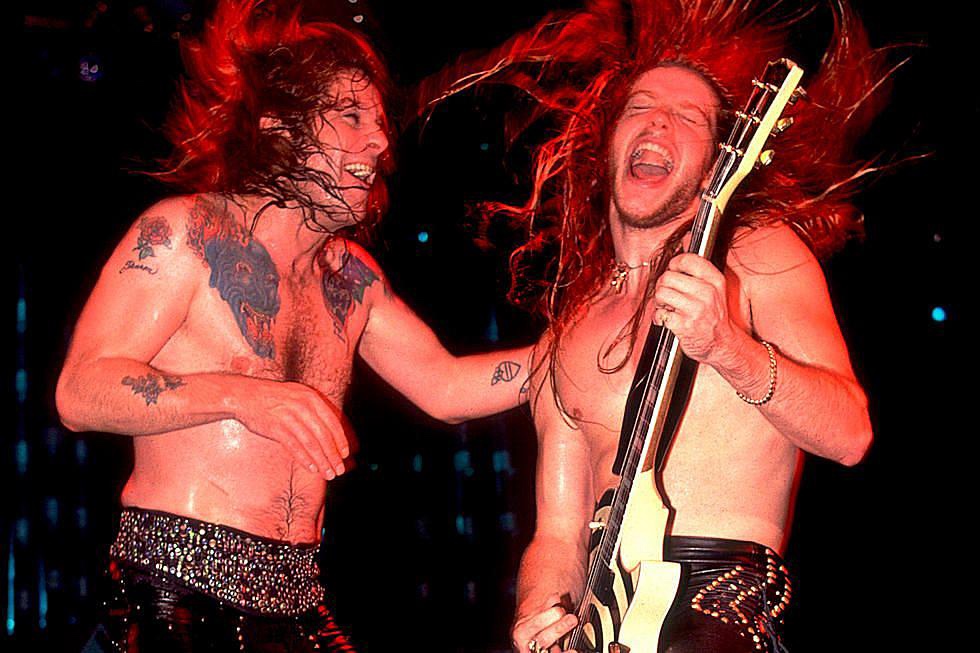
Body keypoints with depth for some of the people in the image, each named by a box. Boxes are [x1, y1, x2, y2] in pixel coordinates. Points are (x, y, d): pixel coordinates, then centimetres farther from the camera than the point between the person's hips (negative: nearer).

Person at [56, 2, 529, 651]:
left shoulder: (352, 274, 16)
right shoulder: (186, 232, -5)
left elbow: (445, 387, 17)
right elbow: (79, 392, -13)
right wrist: (240, 395, -25)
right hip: (177, 591, -6)